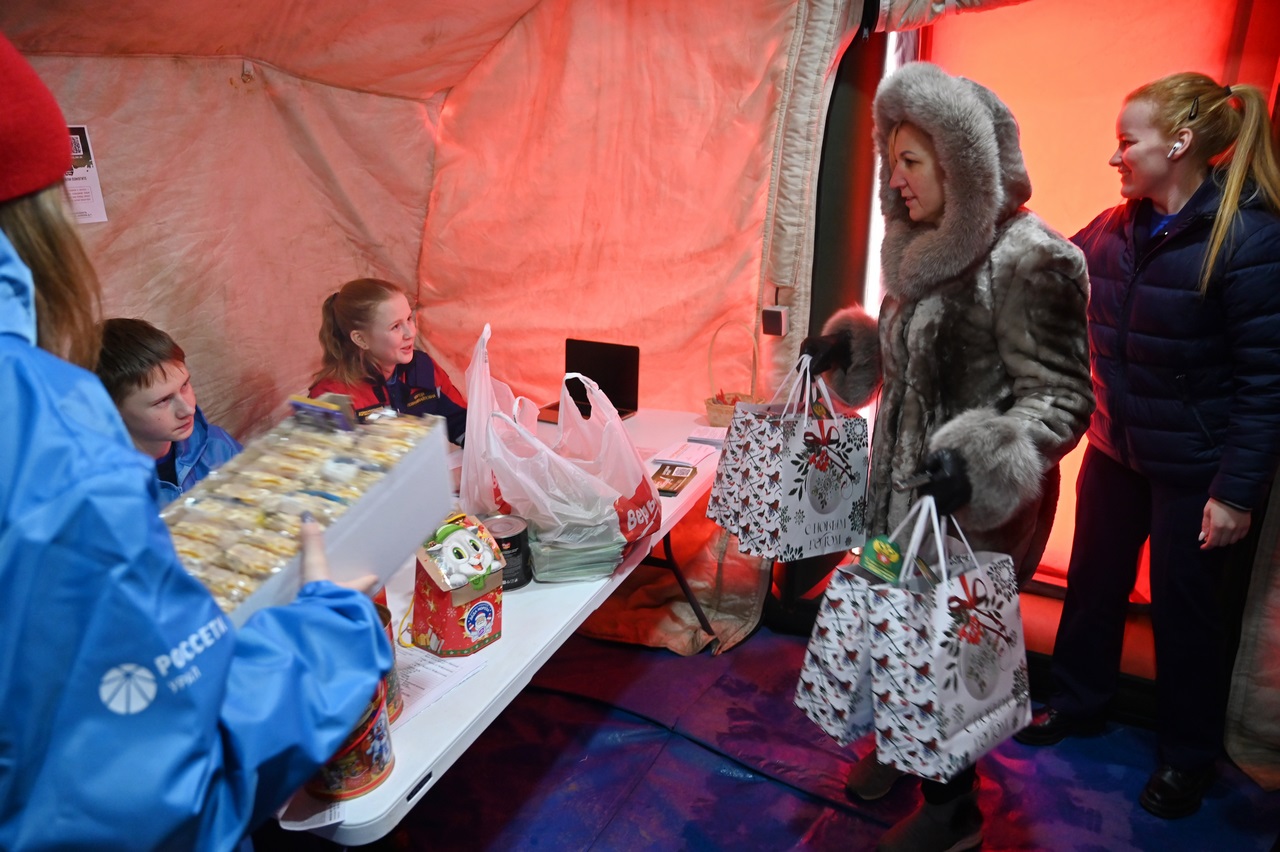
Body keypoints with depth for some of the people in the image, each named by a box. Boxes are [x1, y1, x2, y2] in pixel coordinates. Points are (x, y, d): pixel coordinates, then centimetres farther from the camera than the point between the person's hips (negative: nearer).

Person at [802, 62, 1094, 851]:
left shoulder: (1027, 261, -19)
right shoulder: (930, 250, 7)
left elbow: (1060, 398, -19)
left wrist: (980, 463, -33)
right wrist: (850, 345, 5)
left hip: (978, 507, -7)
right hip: (903, 487, 7)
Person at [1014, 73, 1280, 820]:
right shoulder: (1116, 228, -1)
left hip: (1195, 468, -6)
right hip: (1115, 450, 6)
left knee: (1185, 610, 9)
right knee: (1093, 584, 17)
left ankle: (1189, 759, 30)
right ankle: (1078, 704, 40)